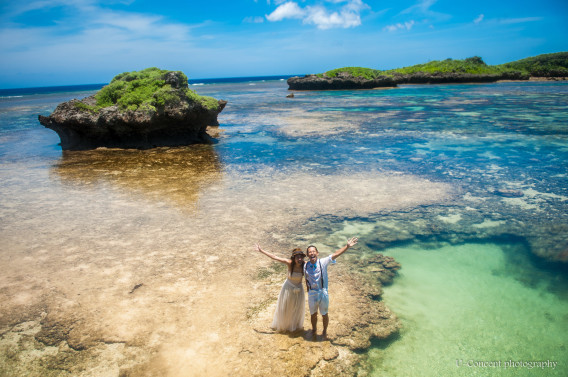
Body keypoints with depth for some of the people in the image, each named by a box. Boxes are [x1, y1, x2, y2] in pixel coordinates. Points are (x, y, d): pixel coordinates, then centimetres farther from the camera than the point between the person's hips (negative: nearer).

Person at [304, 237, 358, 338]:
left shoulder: (323, 262, -13)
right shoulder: (306, 266, -6)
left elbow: (335, 254, -23)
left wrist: (347, 246, -32)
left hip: (323, 293, -2)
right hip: (312, 294, 2)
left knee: (324, 314, 15)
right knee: (313, 314, 20)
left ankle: (325, 331, 41)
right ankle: (314, 329, 48)